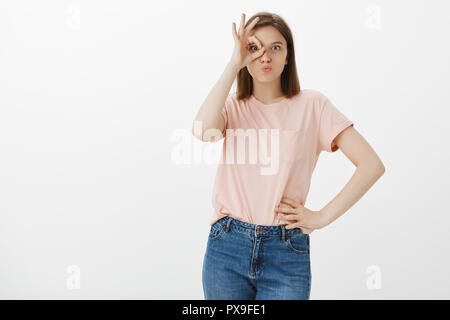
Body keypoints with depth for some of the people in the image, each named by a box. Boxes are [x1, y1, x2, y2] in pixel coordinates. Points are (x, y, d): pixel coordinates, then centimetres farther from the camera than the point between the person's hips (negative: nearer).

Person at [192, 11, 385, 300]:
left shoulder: (312, 104, -1)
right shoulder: (232, 105, 5)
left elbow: (372, 165, -5)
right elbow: (203, 130, -19)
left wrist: (322, 217, -7)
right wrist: (234, 64, -14)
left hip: (287, 254, -1)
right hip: (227, 246, 2)